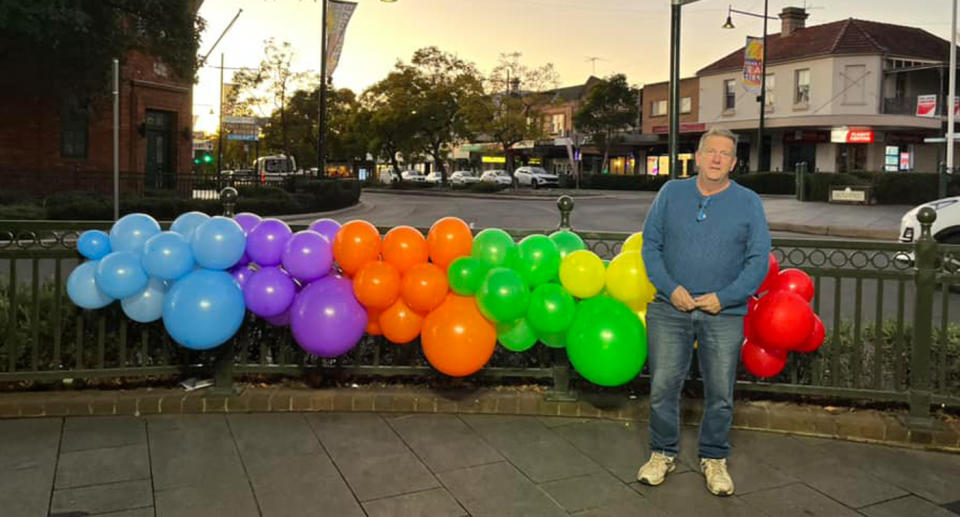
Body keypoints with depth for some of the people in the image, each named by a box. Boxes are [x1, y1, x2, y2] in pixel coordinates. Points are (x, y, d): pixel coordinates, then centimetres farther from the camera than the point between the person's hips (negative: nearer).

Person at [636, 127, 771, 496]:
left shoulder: (749, 203, 3)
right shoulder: (671, 193, 5)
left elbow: (758, 260, 0)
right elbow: (650, 245, 4)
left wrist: (723, 298, -11)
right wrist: (671, 288, -9)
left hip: (724, 314, 0)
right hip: (670, 308, 0)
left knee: (720, 392, 8)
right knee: (663, 386, 4)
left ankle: (714, 459, 27)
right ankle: (663, 454, 23)